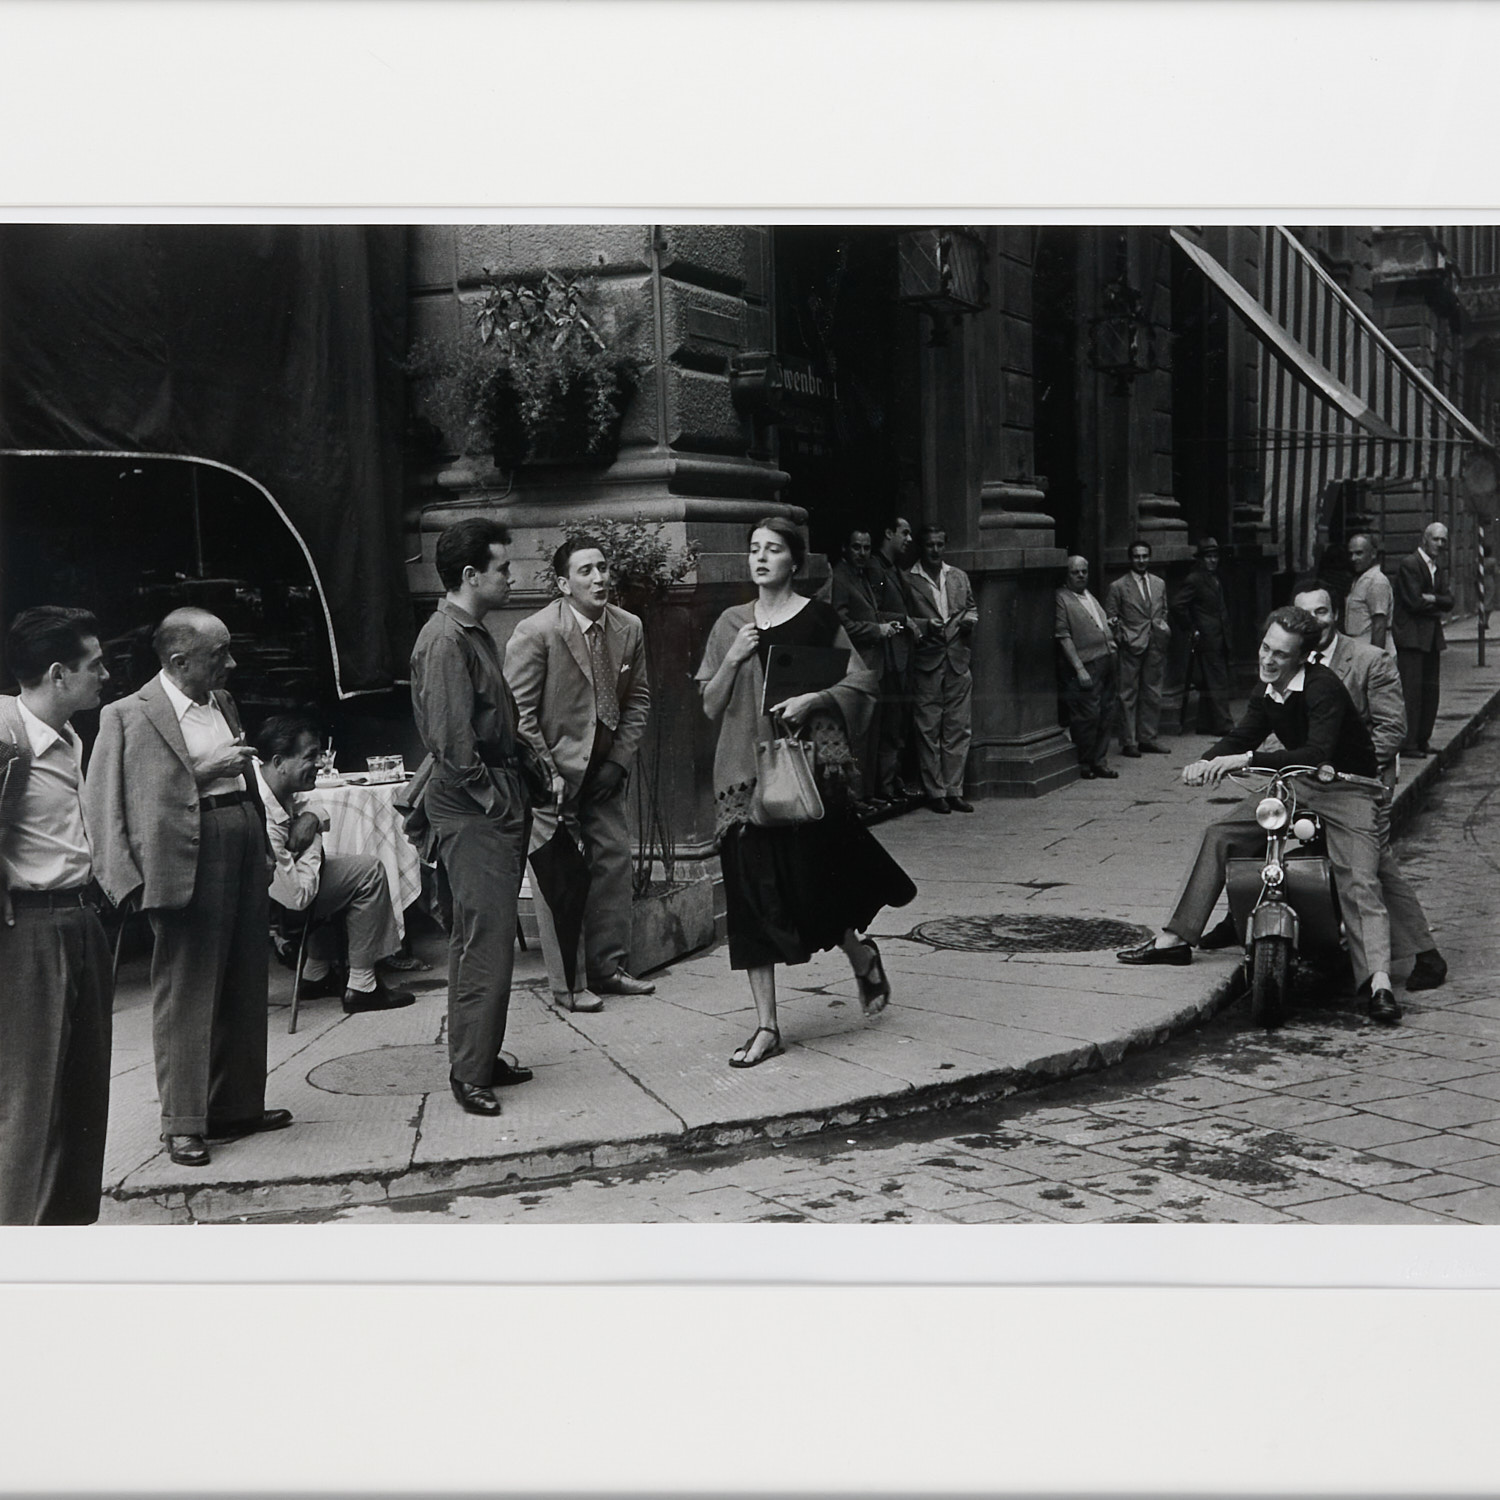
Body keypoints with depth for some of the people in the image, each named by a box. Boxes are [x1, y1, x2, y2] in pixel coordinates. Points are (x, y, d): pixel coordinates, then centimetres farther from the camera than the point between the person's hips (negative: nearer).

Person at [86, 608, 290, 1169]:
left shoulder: (222, 702, 15)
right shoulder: (129, 716, -8)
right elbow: (108, 801, -13)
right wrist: (202, 772, -19)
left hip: (244, 855, 8)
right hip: (187, 865, -7)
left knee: (244, 991, 14)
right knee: (186, 994, -1)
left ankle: (237, 1105, 26)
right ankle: (184, 1122, 9)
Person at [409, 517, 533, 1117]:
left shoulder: (474, 634, 16)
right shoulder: (445, 640, -16)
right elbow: (452, 742, -21)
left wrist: (516, 792, 14)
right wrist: (494, 798, -15)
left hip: (494, 803, 10)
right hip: (470, 807, -10)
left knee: (482, 934, 15)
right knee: (486, 937, -8)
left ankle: (481, 1057, 24)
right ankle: (470, 1072, -1)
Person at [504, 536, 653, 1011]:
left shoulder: (628, 628, 0)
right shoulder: (535, 632, -16)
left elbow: (638, 699, 8)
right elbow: (519, 712, -13)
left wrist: (620, 760, -2)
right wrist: (546, 773, -16)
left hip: (605, 770, 6)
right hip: (552, 771, -5)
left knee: (614, 861, 8)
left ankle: (607, 967, 22)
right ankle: (565, 984, 7)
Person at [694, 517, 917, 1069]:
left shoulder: (817, 617, 1)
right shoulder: (731, 624, 10)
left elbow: (860, 682, 1)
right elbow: (711, 707, 10)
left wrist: (812, 699, -13)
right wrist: (733, 660, -6)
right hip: (746, 767, 3)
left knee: (807, 880, -5)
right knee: (752, 890, 0)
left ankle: (861, 953, 29)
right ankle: (766, 1026, 6)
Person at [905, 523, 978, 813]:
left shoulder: (959, 577, 15)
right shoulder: (908, 580, -1)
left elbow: (972, 607, 24)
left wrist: (970, 619, 2)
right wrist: (925, 625, -17)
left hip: (958, 661, 4)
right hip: (926, 662, -4)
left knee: (958, 729, 4)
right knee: (928, 730, -1)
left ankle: (953, 790, 11)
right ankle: (935, 792, 6)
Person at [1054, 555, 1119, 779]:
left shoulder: (1090, 596, 20)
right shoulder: (1062, 599, -6)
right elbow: (1063, 637, -12)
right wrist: (1079, 668, -17)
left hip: (1105, 663, 8)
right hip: (1085, 666, -8)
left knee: (1106, 714, 9)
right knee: (1088, 716, -8)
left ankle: (1100, 762, 18)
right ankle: (1083, 765, 5)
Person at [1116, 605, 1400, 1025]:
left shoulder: (1322, 686, -23)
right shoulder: (1266, 692, 2)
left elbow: (1317, 753, -34)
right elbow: (1242, 736, 9)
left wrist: (1248, 760, -40)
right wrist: (1207, 762, -14)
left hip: (1347, 789, -7)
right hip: (1296, 786, 8)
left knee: (1359, 883, -25)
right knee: (1219, 835, 1)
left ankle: (1378, 982, -35)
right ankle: (1174, 939, 6)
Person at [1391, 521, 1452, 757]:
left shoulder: (1439, 568, 16)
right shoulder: (1409, 564, -10)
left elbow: (1449, 602, 6)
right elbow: (1414, 602, -17)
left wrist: (1430, 599, -12)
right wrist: (1437, 607, -3)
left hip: (1432, 636, 8)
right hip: (1411, 636, -8)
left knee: (1431, 690, 8)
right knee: (1412, 690, -10)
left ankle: (1423, 740, 16)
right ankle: (1408, 743, -8)